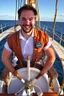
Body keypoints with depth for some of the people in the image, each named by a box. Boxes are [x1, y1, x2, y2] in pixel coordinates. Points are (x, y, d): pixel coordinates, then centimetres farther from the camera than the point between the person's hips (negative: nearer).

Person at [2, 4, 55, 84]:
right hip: (20, 67, 1)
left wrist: (40, 74, -18)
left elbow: (51, 57, -15)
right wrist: (16, 74, -15)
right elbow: (5, 58, -10)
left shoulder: (44, 37, -23)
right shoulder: (12, 39, -20)